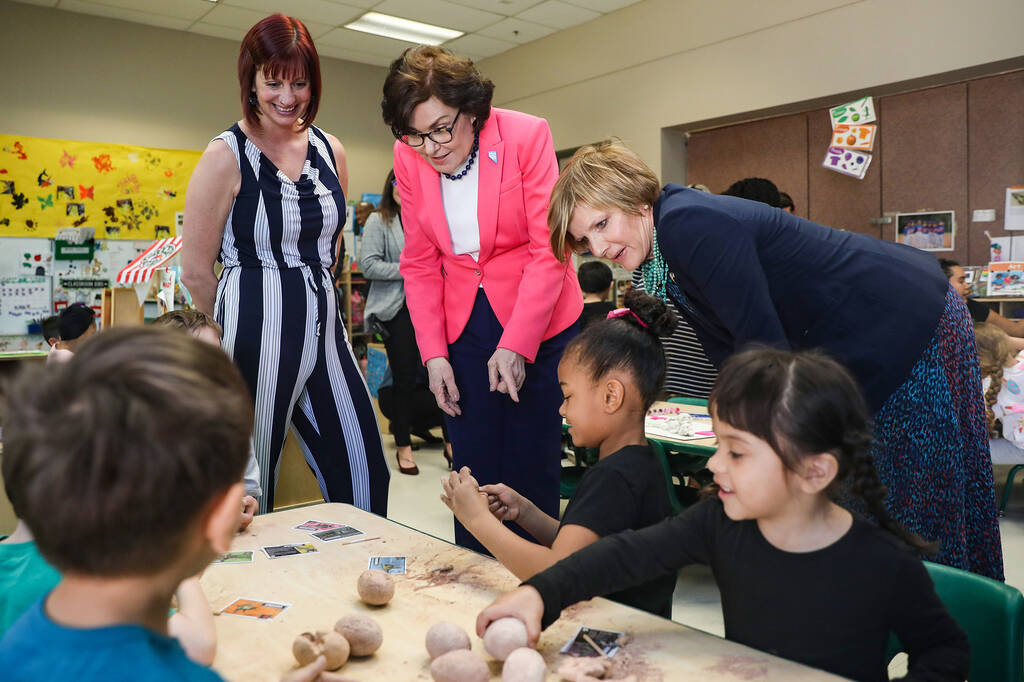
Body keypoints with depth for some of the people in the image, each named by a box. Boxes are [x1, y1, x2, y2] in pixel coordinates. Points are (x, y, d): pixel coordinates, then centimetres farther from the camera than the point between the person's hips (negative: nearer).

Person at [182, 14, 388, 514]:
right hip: (256, 340, -5)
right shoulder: (226, 157, -6)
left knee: (365, 479, 6)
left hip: (325, 330, 5)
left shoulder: (330, 151, 9)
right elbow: (196, 272, -2)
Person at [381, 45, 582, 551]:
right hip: (463, 324, 3)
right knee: (473, 469, 5)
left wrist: (515, 346, -18)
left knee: (530, 470, 1)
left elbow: (548, 251, -13)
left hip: (536, 319, -3)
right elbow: (420, 264, 4)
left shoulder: (526, 136, -13)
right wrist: (433, 353, -4)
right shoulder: (408, 157, -3)